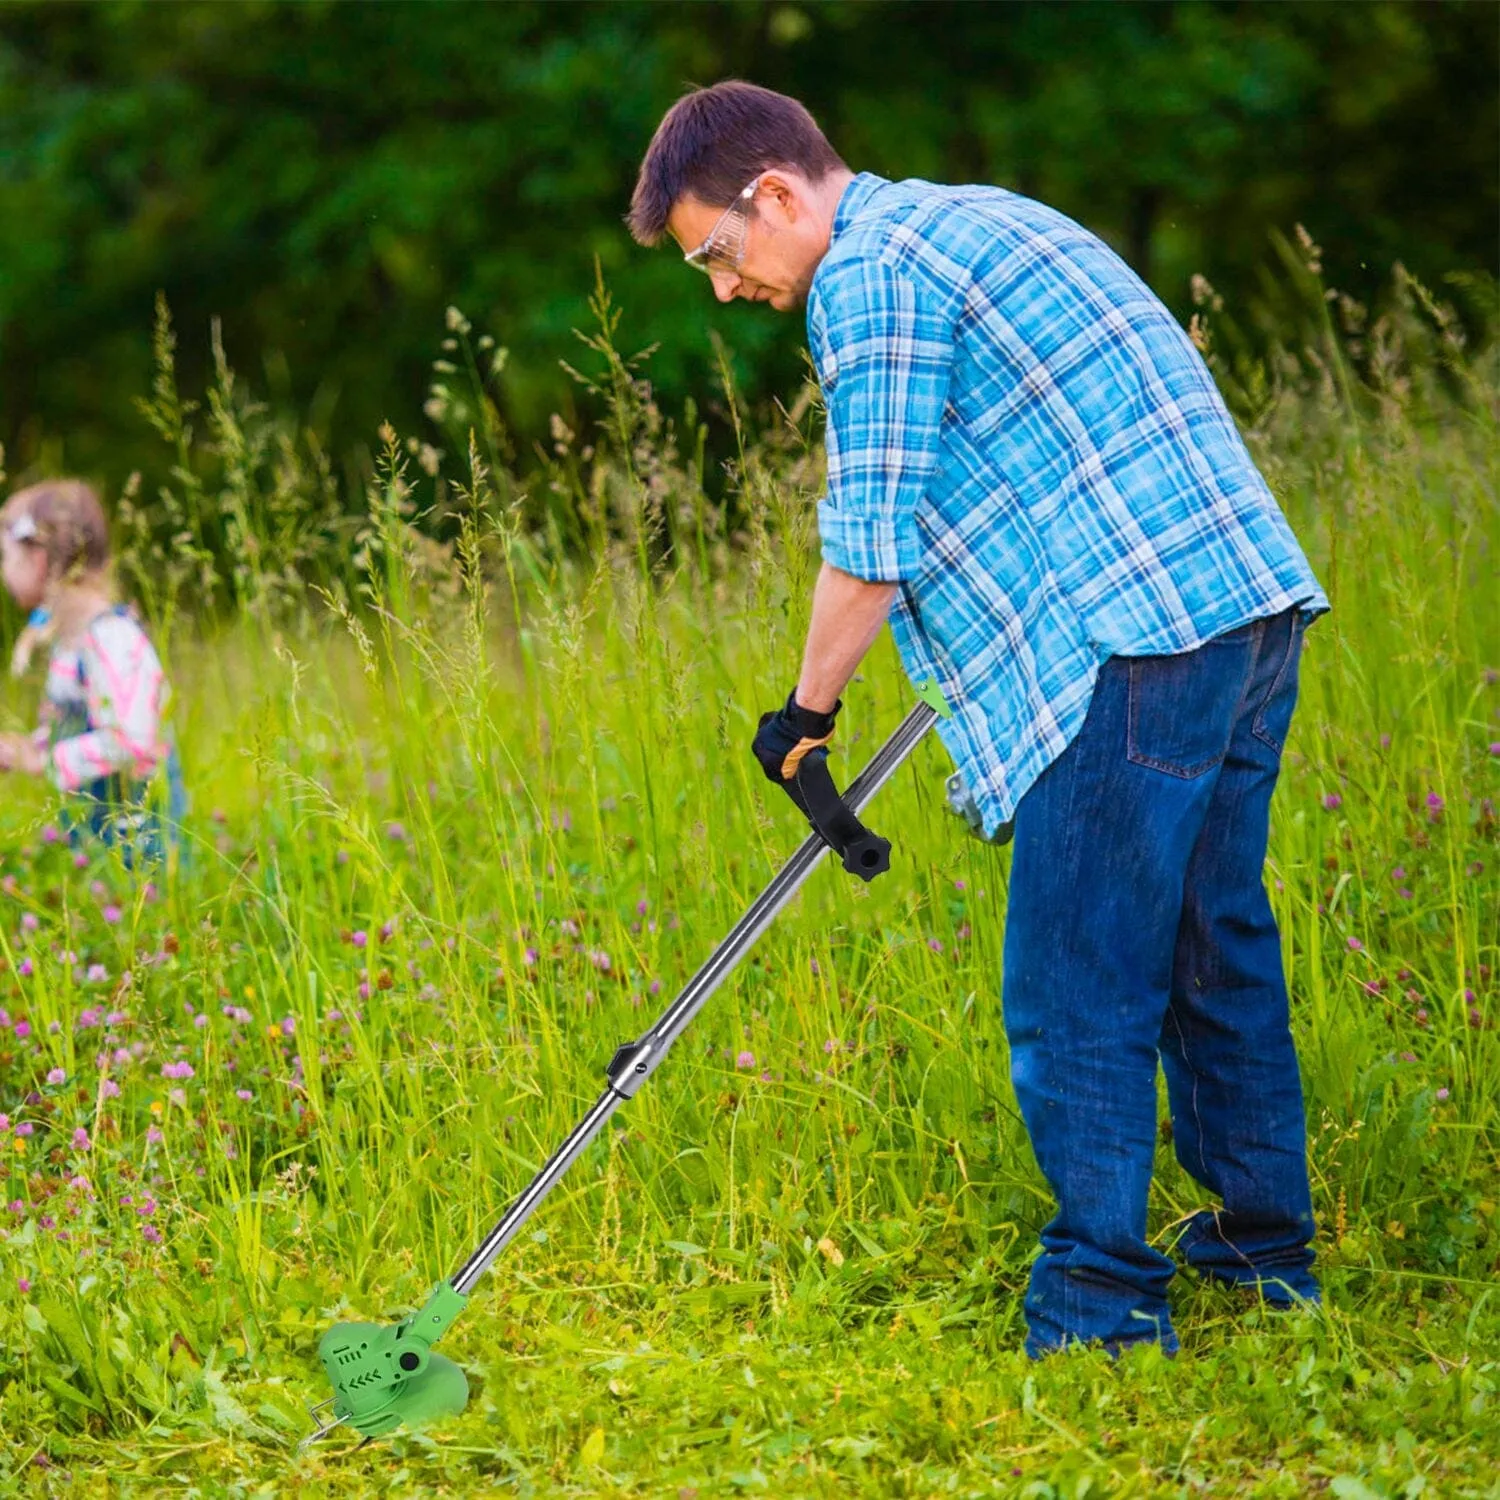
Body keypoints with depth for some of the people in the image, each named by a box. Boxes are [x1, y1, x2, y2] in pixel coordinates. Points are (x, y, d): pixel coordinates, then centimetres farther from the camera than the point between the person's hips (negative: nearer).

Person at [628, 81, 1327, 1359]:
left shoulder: (869, 270, -8)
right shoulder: (970, 220, 23)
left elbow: (873, 545, -10)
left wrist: (808, 710, 3)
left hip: (1143, 636, -10)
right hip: (1250, 600, 10)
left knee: (1077, 991, -4)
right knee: (1212, 942, 19)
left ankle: (1103, 1312, 1)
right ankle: (1265, 1241, 29)